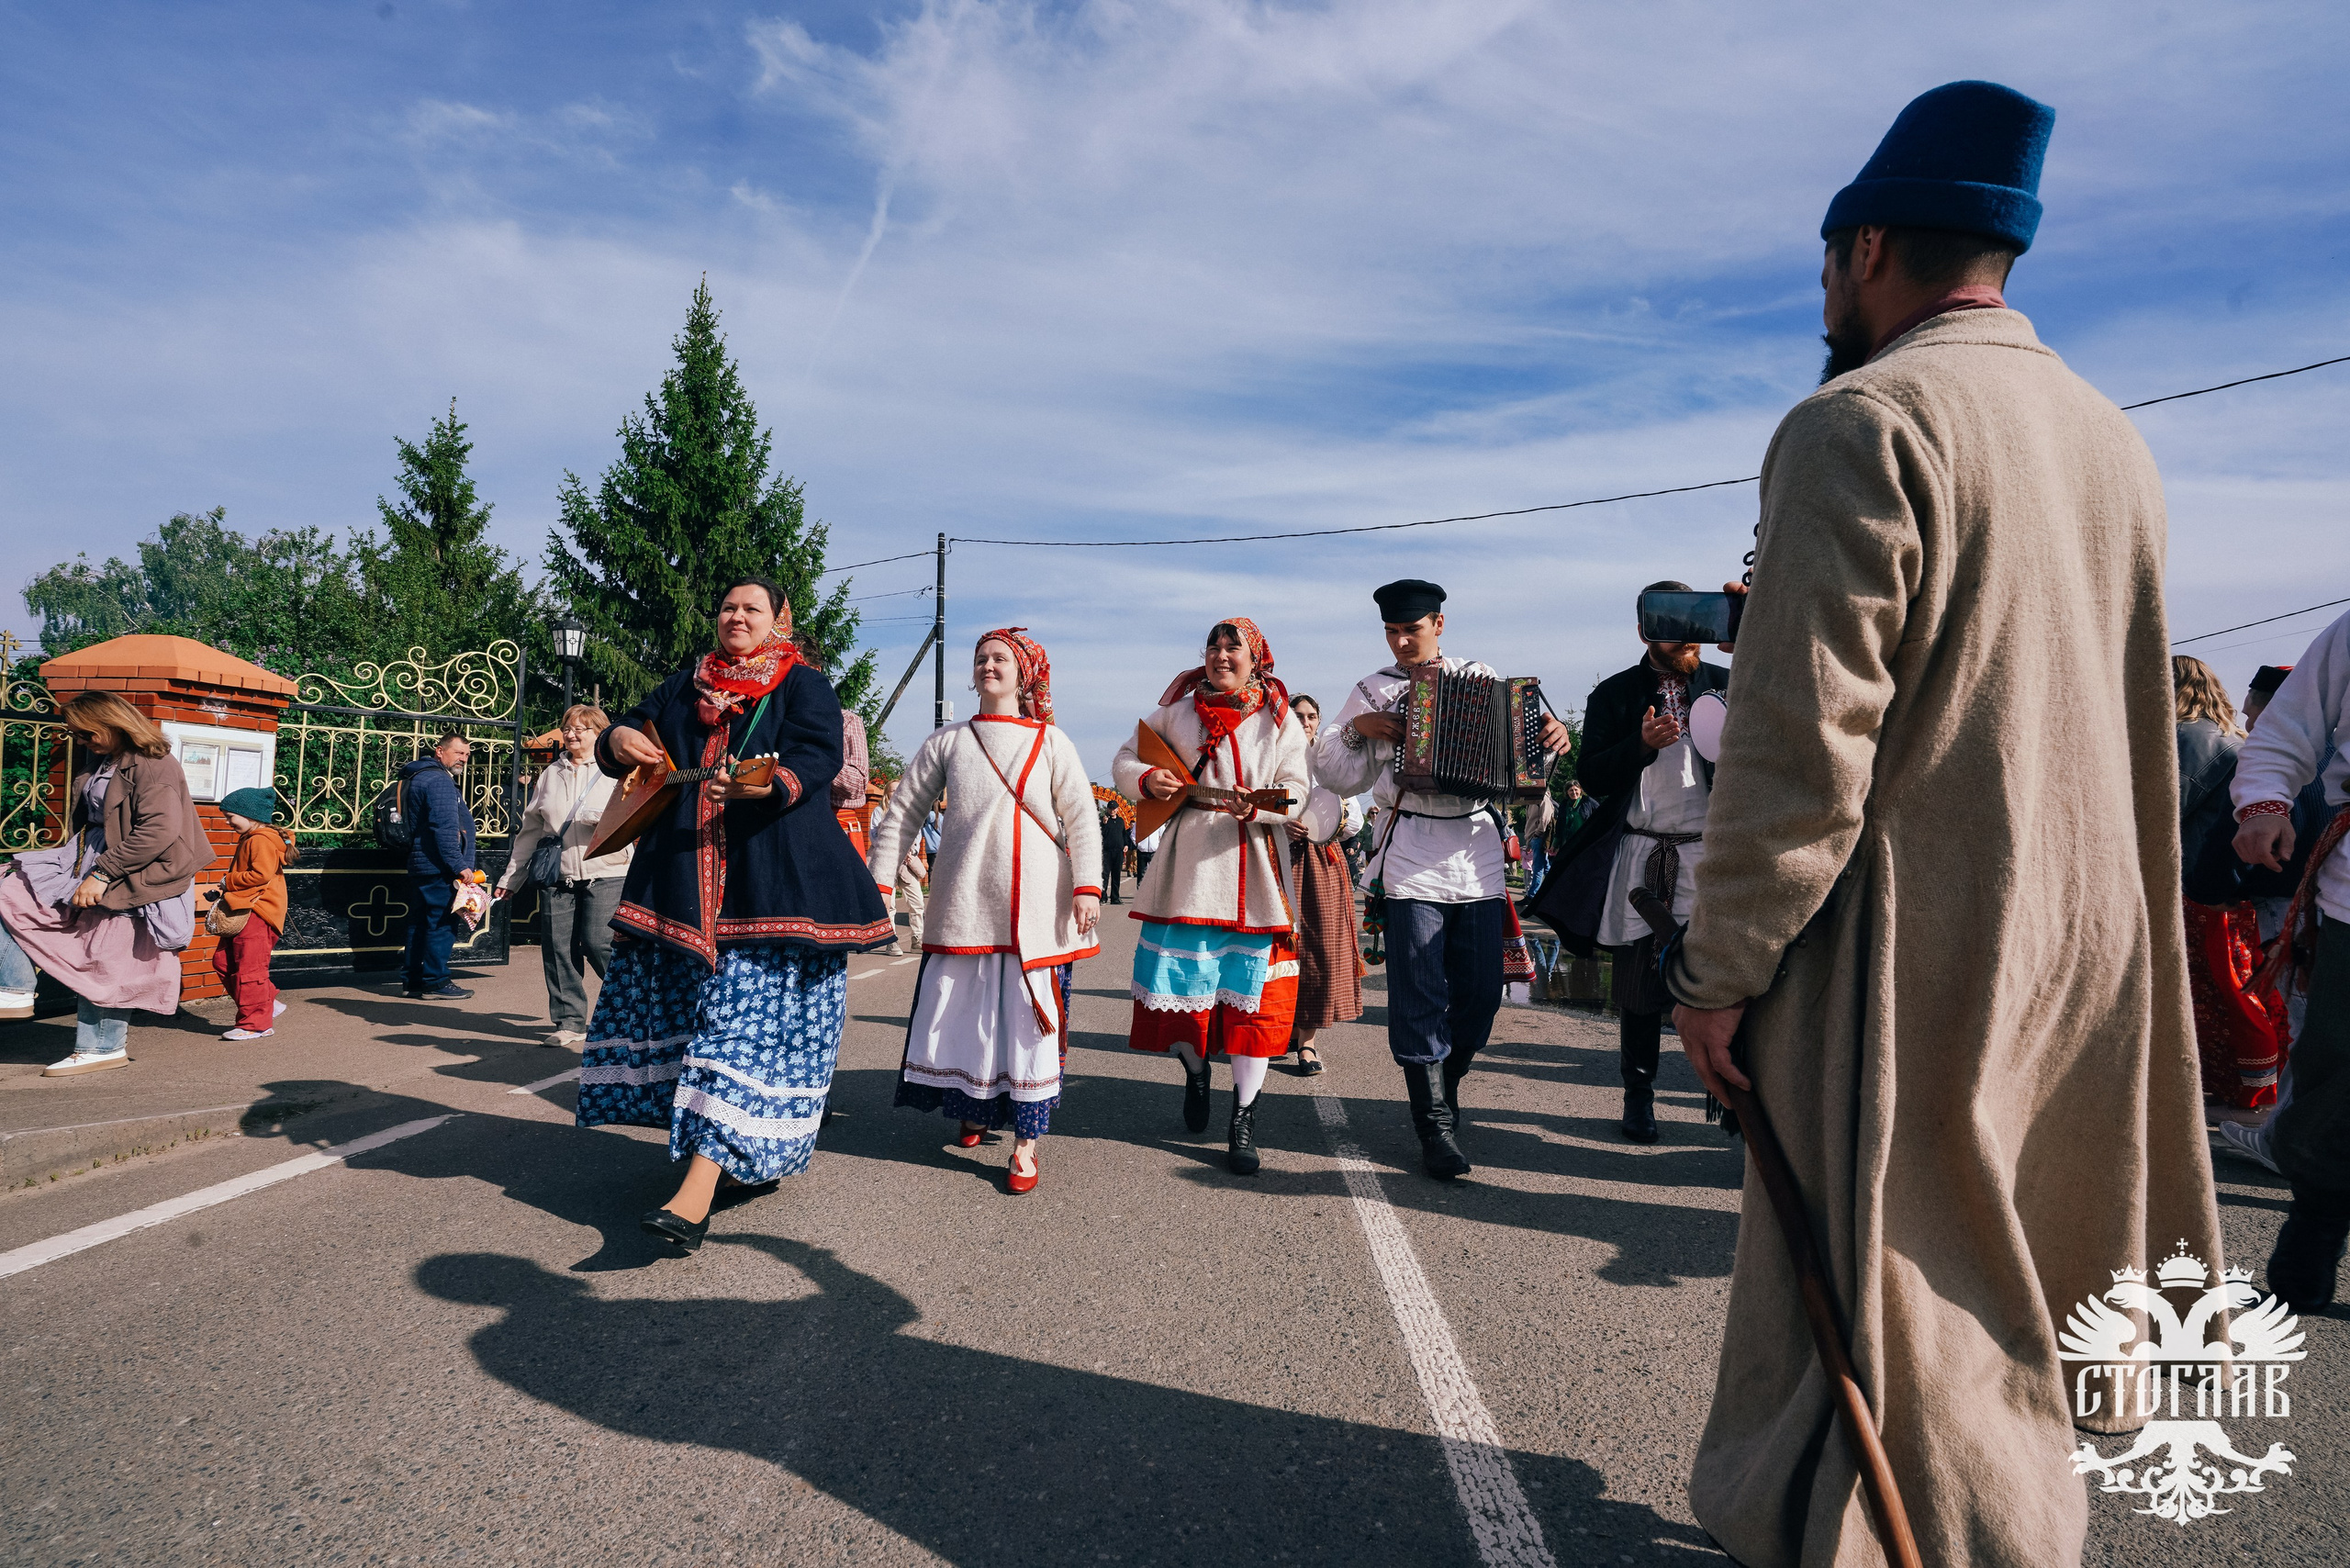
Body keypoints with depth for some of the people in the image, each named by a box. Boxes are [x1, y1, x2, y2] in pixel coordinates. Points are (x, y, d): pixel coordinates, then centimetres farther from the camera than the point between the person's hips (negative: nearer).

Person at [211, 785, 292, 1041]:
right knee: (223, 961, 13)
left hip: (257, 914, -12)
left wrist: (230, 882, -13)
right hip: (242, 913, 12)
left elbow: (261, 874, -25)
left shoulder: (261, 840, -15)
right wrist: (229, 889, 13)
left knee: (249, 968, -8)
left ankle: (256, 1024, -2)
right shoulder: (248, 840, 20)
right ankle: (267, 1004, 19)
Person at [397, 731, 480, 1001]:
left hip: (419, 865, 11)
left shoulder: (418, 776, 20)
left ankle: (414, 979, 19)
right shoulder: (439, 781, -15)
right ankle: (435, 982, -4)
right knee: (441, 925, -7)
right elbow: (444, 828, -23)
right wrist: (458, 865, -21)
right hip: (438, 868, -11)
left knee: (420, 923, 13)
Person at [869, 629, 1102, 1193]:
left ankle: (1025, 1142, 5)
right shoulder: (947, 742, 9)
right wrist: (878, 882, 4)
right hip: (963, 901, 2)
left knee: (1028, 1015, -3)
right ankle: (975, 1110, 29)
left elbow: (1082, 816, 2)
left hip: (1035, 904, -1)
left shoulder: (1051, 741, 6)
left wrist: (1087, 886, -8)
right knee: (958, 1010, 5)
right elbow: (900, 813, 10)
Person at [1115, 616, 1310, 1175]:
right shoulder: (1178, 710, 9)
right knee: (1182, 977, 2)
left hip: (1253, 874, -1)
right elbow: (1124, 760, 14)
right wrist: (1146, 779, -9)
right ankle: (1195, 1070, 34)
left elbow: (1295, 793, -2)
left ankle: (1244, 1119, 6)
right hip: (1188, 864, 1)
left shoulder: (1279, 720, 6)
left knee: (1252, 991, -3)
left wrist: (1256, 806, -23)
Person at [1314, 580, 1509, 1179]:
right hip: (1410, 854, -2)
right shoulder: (1373, 691, 9)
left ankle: (1445, 1086, 30)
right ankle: (1436, 1126, 5)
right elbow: (1335, 774, 9)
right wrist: (1357, 728, -7)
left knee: (1482, 990, 5)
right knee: (1420, 995, -3)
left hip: (1477, 851, 2)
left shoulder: (1481, 678, 12)